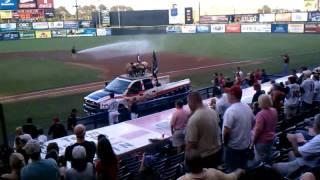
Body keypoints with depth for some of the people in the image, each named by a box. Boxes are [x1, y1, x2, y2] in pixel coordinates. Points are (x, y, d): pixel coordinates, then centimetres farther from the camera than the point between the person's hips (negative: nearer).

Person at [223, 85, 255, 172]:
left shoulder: (231, 110, -23)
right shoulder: (247, 107, 2)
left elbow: (226, 131, -25)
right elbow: (253, 122, 15)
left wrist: (225, 142, -9)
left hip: (233, 146, -8)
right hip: (245, 144, 8)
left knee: (232, 170, 5)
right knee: (243, 168, 20)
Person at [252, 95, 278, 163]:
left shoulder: (261, 114, -29)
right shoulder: (274, 111, -3)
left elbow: (258, 129, -25)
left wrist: (254, 139, -14)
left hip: (262, 140, -8)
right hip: (271, 137, 8)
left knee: (260, 159, 5)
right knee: (268, 157, 23)